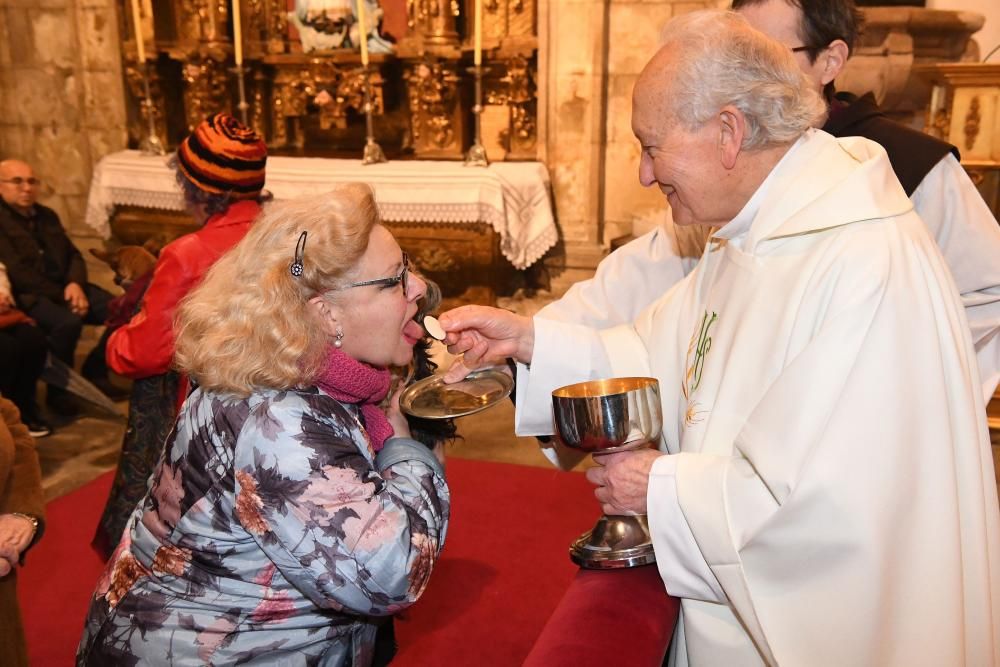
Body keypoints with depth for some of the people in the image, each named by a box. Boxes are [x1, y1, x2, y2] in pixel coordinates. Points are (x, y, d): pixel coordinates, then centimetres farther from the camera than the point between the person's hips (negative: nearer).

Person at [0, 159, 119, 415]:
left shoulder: (47, 216, 18)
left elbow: (73, 255, 14)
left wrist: (75, 284, -7)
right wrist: (62, 295, -17)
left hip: (65, 288, 7)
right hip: (28, 296, -7)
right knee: (68, 321, -36)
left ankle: (94, 370, 9)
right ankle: (58, 389, -13)